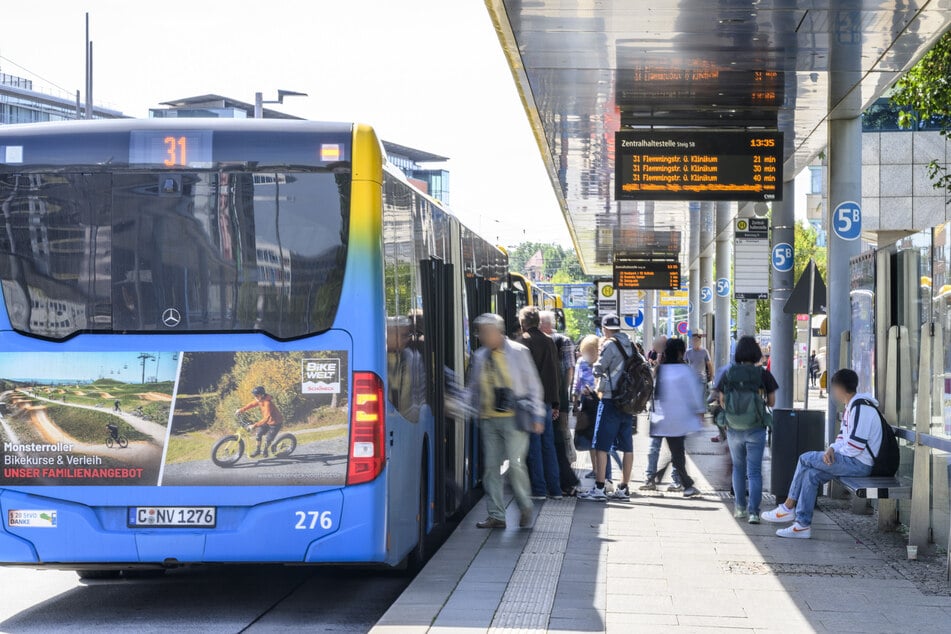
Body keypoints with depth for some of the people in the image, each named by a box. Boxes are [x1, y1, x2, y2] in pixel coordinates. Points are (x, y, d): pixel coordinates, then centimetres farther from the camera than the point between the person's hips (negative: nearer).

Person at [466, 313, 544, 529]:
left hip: (513, 418, -4)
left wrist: (537, 416, -2)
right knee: (491, 466, 2)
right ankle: (496, 515, 9)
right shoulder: (479, 357, 11)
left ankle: (525, 508, 10)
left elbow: (533, 385, 2)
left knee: (515, 464, -11)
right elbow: (473, 389, 18)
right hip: (488, 420, 5)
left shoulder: (518, 352, 0)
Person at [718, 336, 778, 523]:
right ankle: (753, 511, -9)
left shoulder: (728, 373, -3)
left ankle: (740, 507, 25)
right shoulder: (763, 374, -7)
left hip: (733, 429, 2)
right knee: (754, 471, 1)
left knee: (738, 468, 19)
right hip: (756, 429, -2)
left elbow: (722, 401, 2)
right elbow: (771, 402, -1)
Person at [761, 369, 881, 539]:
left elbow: (855, 445, -22)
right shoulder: (850, 407, 17)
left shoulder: (860, 408, -17)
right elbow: (843, 438, 18)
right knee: (811, 474, -2)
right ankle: (803, 525, -5)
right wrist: (831, 449, -3)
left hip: (860, 464, -10)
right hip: (854, 461, 10)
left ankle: (788, 508, 3)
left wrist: (834, 452, -6)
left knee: (805, 459, -8)